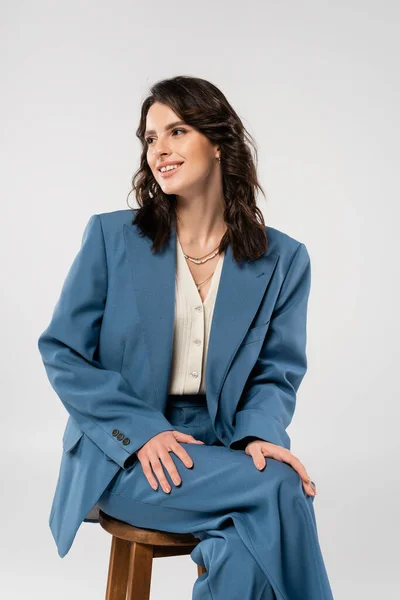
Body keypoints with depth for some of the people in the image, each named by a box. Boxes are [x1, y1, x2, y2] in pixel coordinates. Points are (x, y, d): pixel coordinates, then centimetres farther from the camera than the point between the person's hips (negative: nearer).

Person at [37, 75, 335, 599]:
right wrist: (143, 430, -15)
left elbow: (278, 369, 5)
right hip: (122, 455, -2)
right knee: (280, 493, -26)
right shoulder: (111, 236, -1)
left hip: (220, 449, 2)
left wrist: (260, 433, -17)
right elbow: (62, 352, -3)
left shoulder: (282, 259, 4)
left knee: (249, 548, -30)